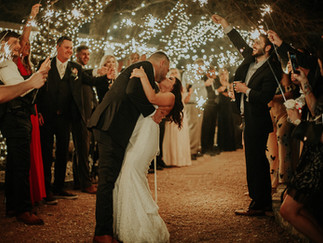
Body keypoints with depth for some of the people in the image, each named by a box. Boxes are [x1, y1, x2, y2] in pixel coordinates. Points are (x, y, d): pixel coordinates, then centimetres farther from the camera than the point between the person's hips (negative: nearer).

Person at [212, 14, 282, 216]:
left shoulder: (272, 69, -15)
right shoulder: (251, 58, 9)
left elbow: (266, 97, -22)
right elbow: (240, 42, 24)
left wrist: (246, 90, -16)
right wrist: (224, 23, 23)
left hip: (257, 120, -9)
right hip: (249, 118, 9)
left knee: (255, 161, -7)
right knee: (259, 161, 14)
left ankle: (258, 205, -1)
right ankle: (266, 203, 23)